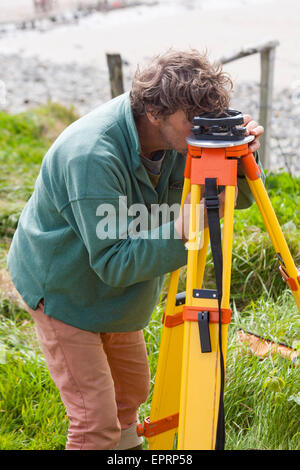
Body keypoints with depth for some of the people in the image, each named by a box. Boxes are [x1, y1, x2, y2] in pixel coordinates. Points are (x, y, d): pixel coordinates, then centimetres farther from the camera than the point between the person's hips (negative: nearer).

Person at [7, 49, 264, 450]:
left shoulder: (178, 136, -14)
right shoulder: (90, 156, -37)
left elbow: (237, 198, -6)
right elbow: (113, 262, -33)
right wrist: (178, 230, -45)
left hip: (115, 289, 7)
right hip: (63, 288, -7)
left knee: (132, 390, 22)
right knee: (96, 419, -6)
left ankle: (125, 442, 46)